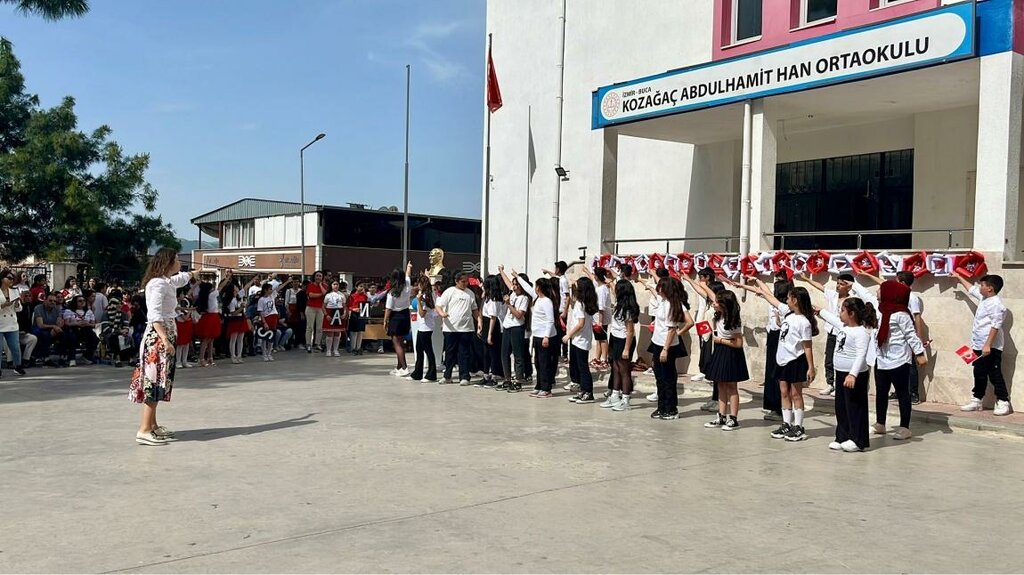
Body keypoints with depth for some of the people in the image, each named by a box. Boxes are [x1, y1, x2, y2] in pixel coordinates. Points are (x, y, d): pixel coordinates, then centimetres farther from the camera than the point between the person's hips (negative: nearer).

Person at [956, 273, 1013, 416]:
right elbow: (971, 289, 30)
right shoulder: (983, 298, 10)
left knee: (994, 374, -4)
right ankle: (976, 400, 21)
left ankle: (1003, 403, 3)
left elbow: (995, 326, -24)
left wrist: (988, 345, -28)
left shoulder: (996, 304, -19)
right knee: (979, 373, 14)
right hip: (979, 346, 10)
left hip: (991, 347, -10)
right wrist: (959, 277, 39)